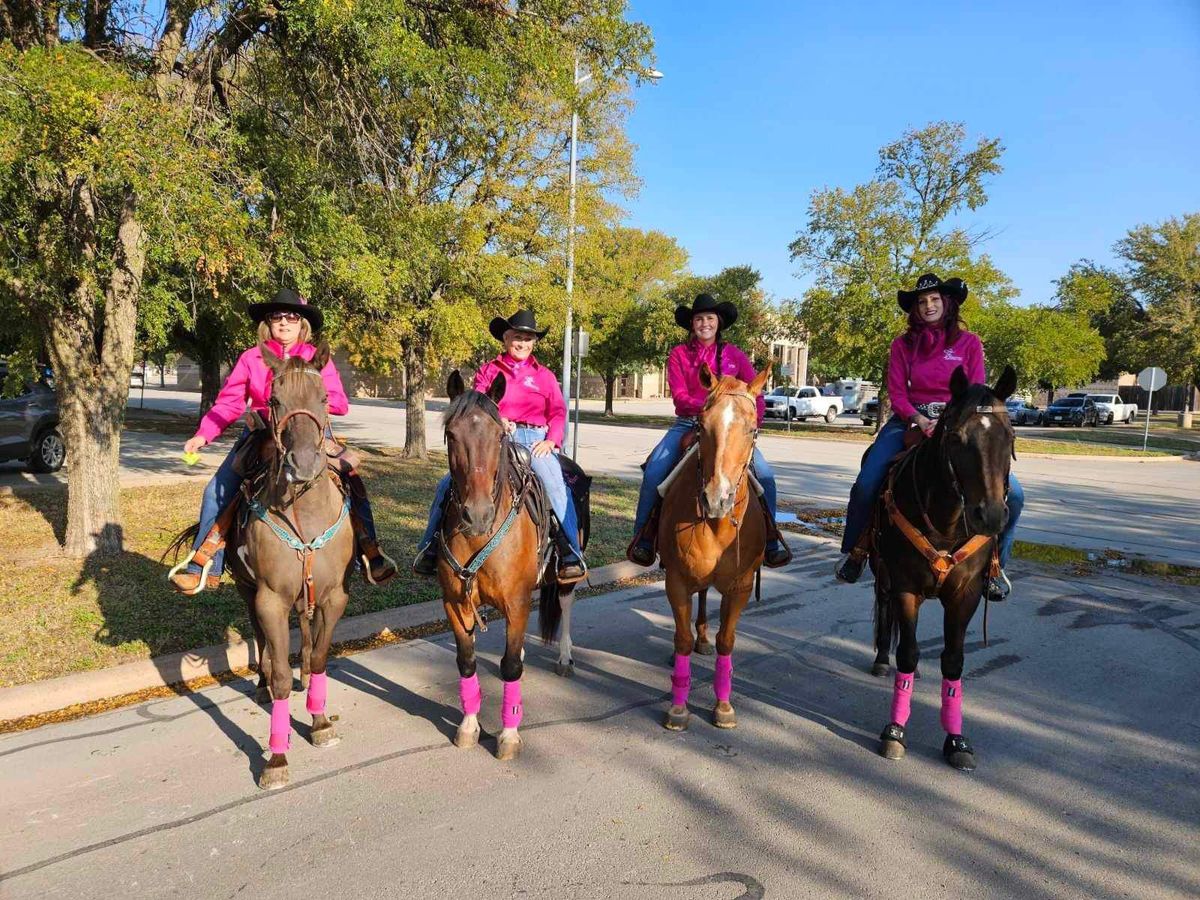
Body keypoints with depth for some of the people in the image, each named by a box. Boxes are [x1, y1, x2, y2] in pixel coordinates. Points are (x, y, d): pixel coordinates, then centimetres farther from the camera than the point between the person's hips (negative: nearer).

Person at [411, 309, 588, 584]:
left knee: (556, 487, -25)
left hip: (534, 440, -1)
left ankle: (572, 556, -15)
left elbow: (558, 412, 7)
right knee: (448, 484, -10)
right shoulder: (488, 371, 13)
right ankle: (430, 549, 5)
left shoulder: (544, 375, 14)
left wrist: (551, 440, -11)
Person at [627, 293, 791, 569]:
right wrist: (706, 405, -24)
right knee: (654, 471, -21)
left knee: (764, 474, -16)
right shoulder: (678, 354, 4)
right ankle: (643, 538, -5)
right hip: (687, 424, 0)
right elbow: (679, 396, -7)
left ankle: (770, 540, 0)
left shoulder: (734, 355, 7)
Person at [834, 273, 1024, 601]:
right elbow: (896, 393, 2)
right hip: (911, 420, 0)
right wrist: (918, 419, -17)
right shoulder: (903, 345, 9)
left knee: (1012, 493, -15)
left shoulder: (969, 343, 7)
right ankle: (856, 552, 3)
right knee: (866, 485, -21)